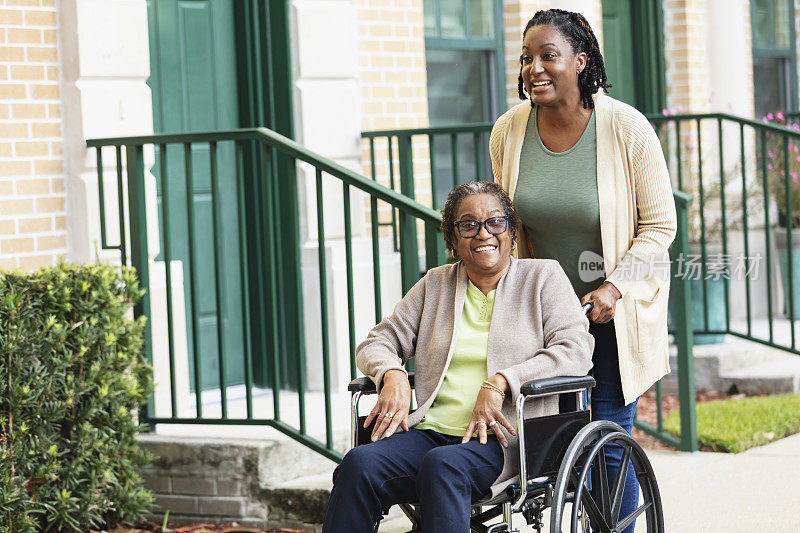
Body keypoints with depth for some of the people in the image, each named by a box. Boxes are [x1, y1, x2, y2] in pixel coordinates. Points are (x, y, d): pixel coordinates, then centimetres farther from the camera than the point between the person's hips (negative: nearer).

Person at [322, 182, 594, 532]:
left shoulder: (543, 276, 12)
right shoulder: (436, 284, 22)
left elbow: (576, 349, -2)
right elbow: (377, 343, 24)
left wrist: (500, 382, -14)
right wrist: (393, 375, -2)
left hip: (504, 441, -3)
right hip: (431, 433, 4)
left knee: (442, 465, -38)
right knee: (358, 464, -28)